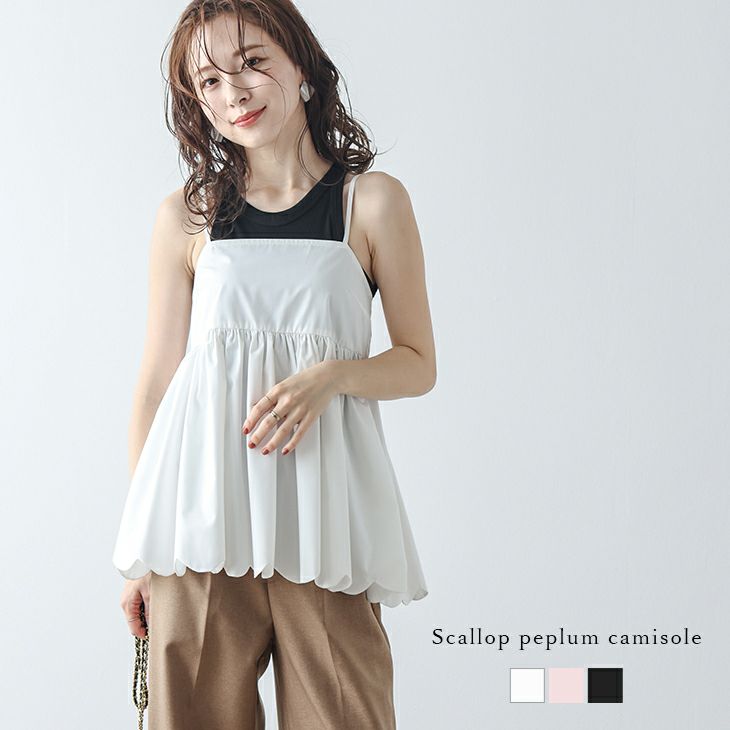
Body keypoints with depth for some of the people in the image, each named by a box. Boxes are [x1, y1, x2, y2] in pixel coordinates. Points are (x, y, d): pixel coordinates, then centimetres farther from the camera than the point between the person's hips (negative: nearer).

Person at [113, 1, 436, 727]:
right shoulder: (187, 215, 7)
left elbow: (419, 364, 7)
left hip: (321, 510, -1)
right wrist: (138, 548, 7)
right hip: (202, 506, 1)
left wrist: (329, 376, -13)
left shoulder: (373, 202, 4)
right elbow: (157, 381, 9)